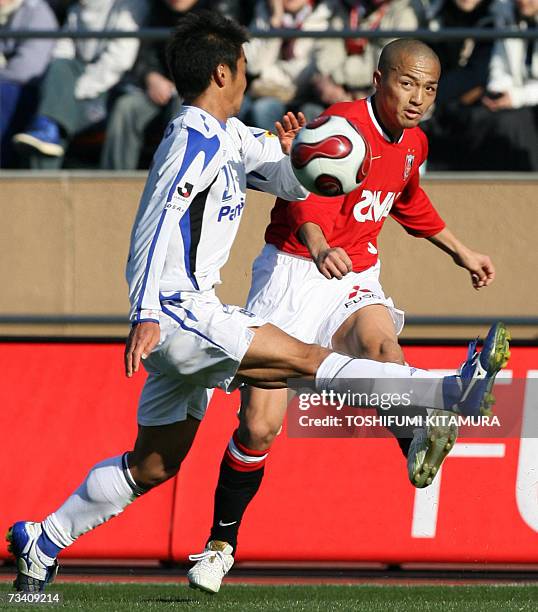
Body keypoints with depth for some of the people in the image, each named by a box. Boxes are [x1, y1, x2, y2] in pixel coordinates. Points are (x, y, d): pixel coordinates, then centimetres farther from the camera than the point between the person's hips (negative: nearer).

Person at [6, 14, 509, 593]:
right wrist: (147, 317, -31)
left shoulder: (231, 137, 16)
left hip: (191, 315, 11)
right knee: (301, 357, -21)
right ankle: (452, 391, -33)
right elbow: (157, 225, -22)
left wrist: (288, 153, -1)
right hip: (177, 311, -11)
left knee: (155, 464, 15)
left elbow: (292, 185, 23)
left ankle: (41, 543, 22)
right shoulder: (197, 138, -12)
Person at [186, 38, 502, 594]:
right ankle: (221, 542, 11)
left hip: (354, 279, 5)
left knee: (377, 335, -34)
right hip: (294, 273, -5)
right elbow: (310, 194, -37)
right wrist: (319, 247, -57)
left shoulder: (413, 143, 7)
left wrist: (459, 251, 34)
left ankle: (417, 446, -54)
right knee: (259, 423, -7)